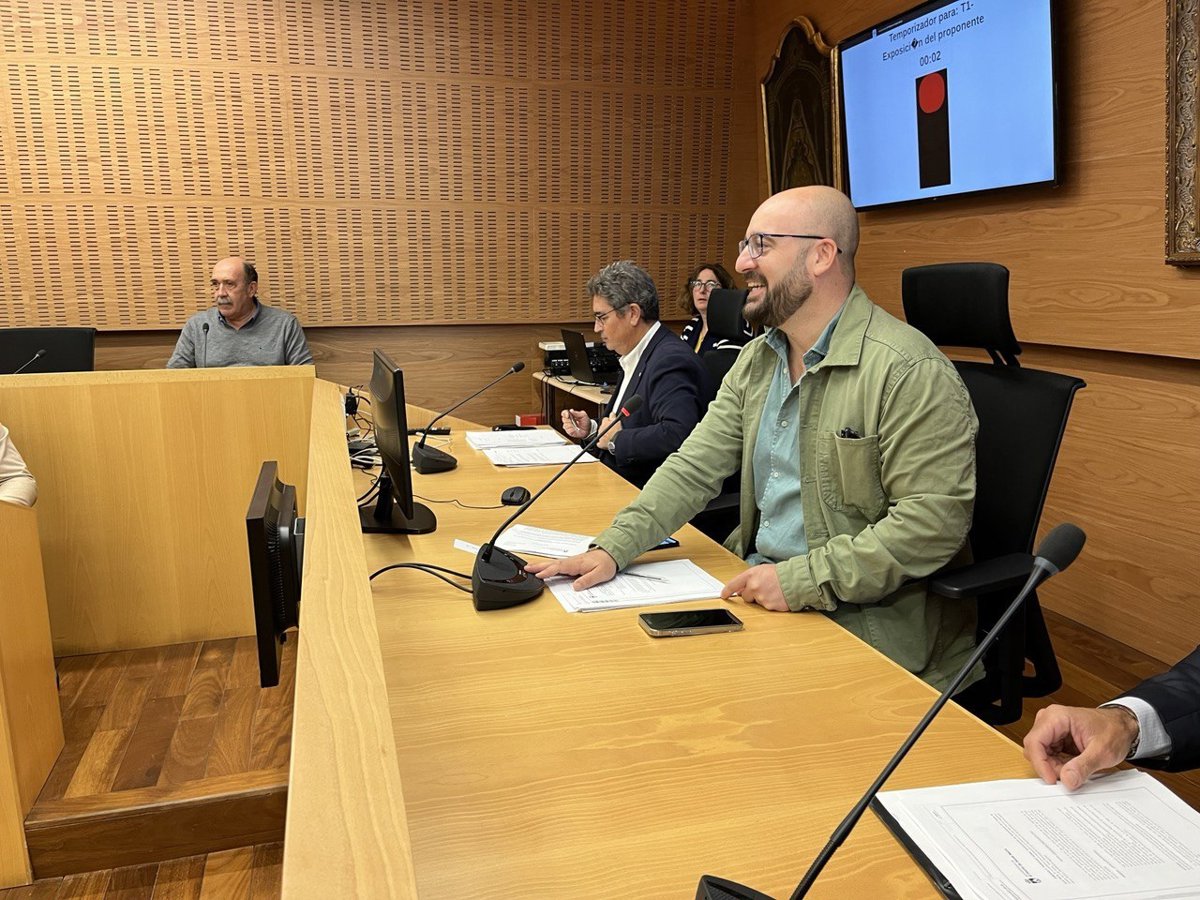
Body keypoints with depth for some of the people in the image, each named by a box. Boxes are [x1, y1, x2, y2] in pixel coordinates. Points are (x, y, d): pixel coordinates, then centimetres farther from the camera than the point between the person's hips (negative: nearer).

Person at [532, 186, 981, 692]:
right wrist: (613, 548, -9)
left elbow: (935, 519, -21)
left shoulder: (910, 370, -17)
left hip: (864, 621, -7)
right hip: (755, 586, 7)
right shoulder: (755, 361, 9)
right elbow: (696, 467, 4)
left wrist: (802, 581, -24)